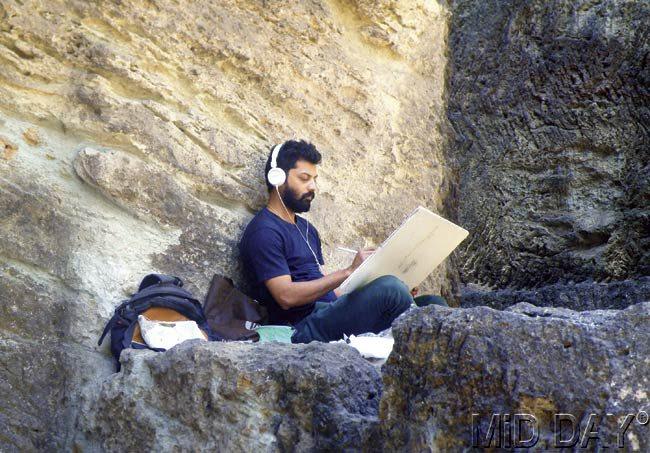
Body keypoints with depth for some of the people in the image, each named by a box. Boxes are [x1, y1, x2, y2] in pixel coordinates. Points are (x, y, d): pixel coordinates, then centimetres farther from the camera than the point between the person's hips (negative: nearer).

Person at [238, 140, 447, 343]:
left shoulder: (307, 229, 25)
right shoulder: (263, 232, -6)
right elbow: (286, 296, -17)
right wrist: (349, 271, -19)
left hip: (331, 314, 9)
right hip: (305, 327, -9)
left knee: (433, 304, -6)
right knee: (389, 287, -29)